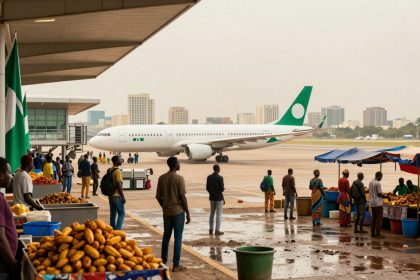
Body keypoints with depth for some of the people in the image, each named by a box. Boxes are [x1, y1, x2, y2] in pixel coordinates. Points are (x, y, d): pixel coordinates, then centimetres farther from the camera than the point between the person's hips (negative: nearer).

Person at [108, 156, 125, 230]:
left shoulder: (109, 170, 10)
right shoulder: (118, 171, -16)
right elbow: (119, 185, -19)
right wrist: (123, 197, -15)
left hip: (110, 195, 8)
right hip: (117, 196, -8)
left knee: (113, 213, 12)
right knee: (121, 213, -1)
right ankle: (117, 230, -7)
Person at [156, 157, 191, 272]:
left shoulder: (161, 178, 4)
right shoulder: (179, 178, -13)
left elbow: (158, 196, 8)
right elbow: (183, 197, -14)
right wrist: (188, 213, -7)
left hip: (166, 212, 5)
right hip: (178, 211, -5)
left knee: (166, 236, 17)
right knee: (178, 238, 1)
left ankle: (163, 261, 22)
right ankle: (176, 265, 3)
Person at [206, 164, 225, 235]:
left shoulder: (209, 177, 0)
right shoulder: (220, 178, -16)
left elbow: (207, 188, 4)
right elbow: (222, 189, -17)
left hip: (212, 197, 6)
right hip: (219, 198, -5)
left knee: (212, 213, 17)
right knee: (219, 214, 1)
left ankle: (211, 229, 20)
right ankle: (217, 230, 0)